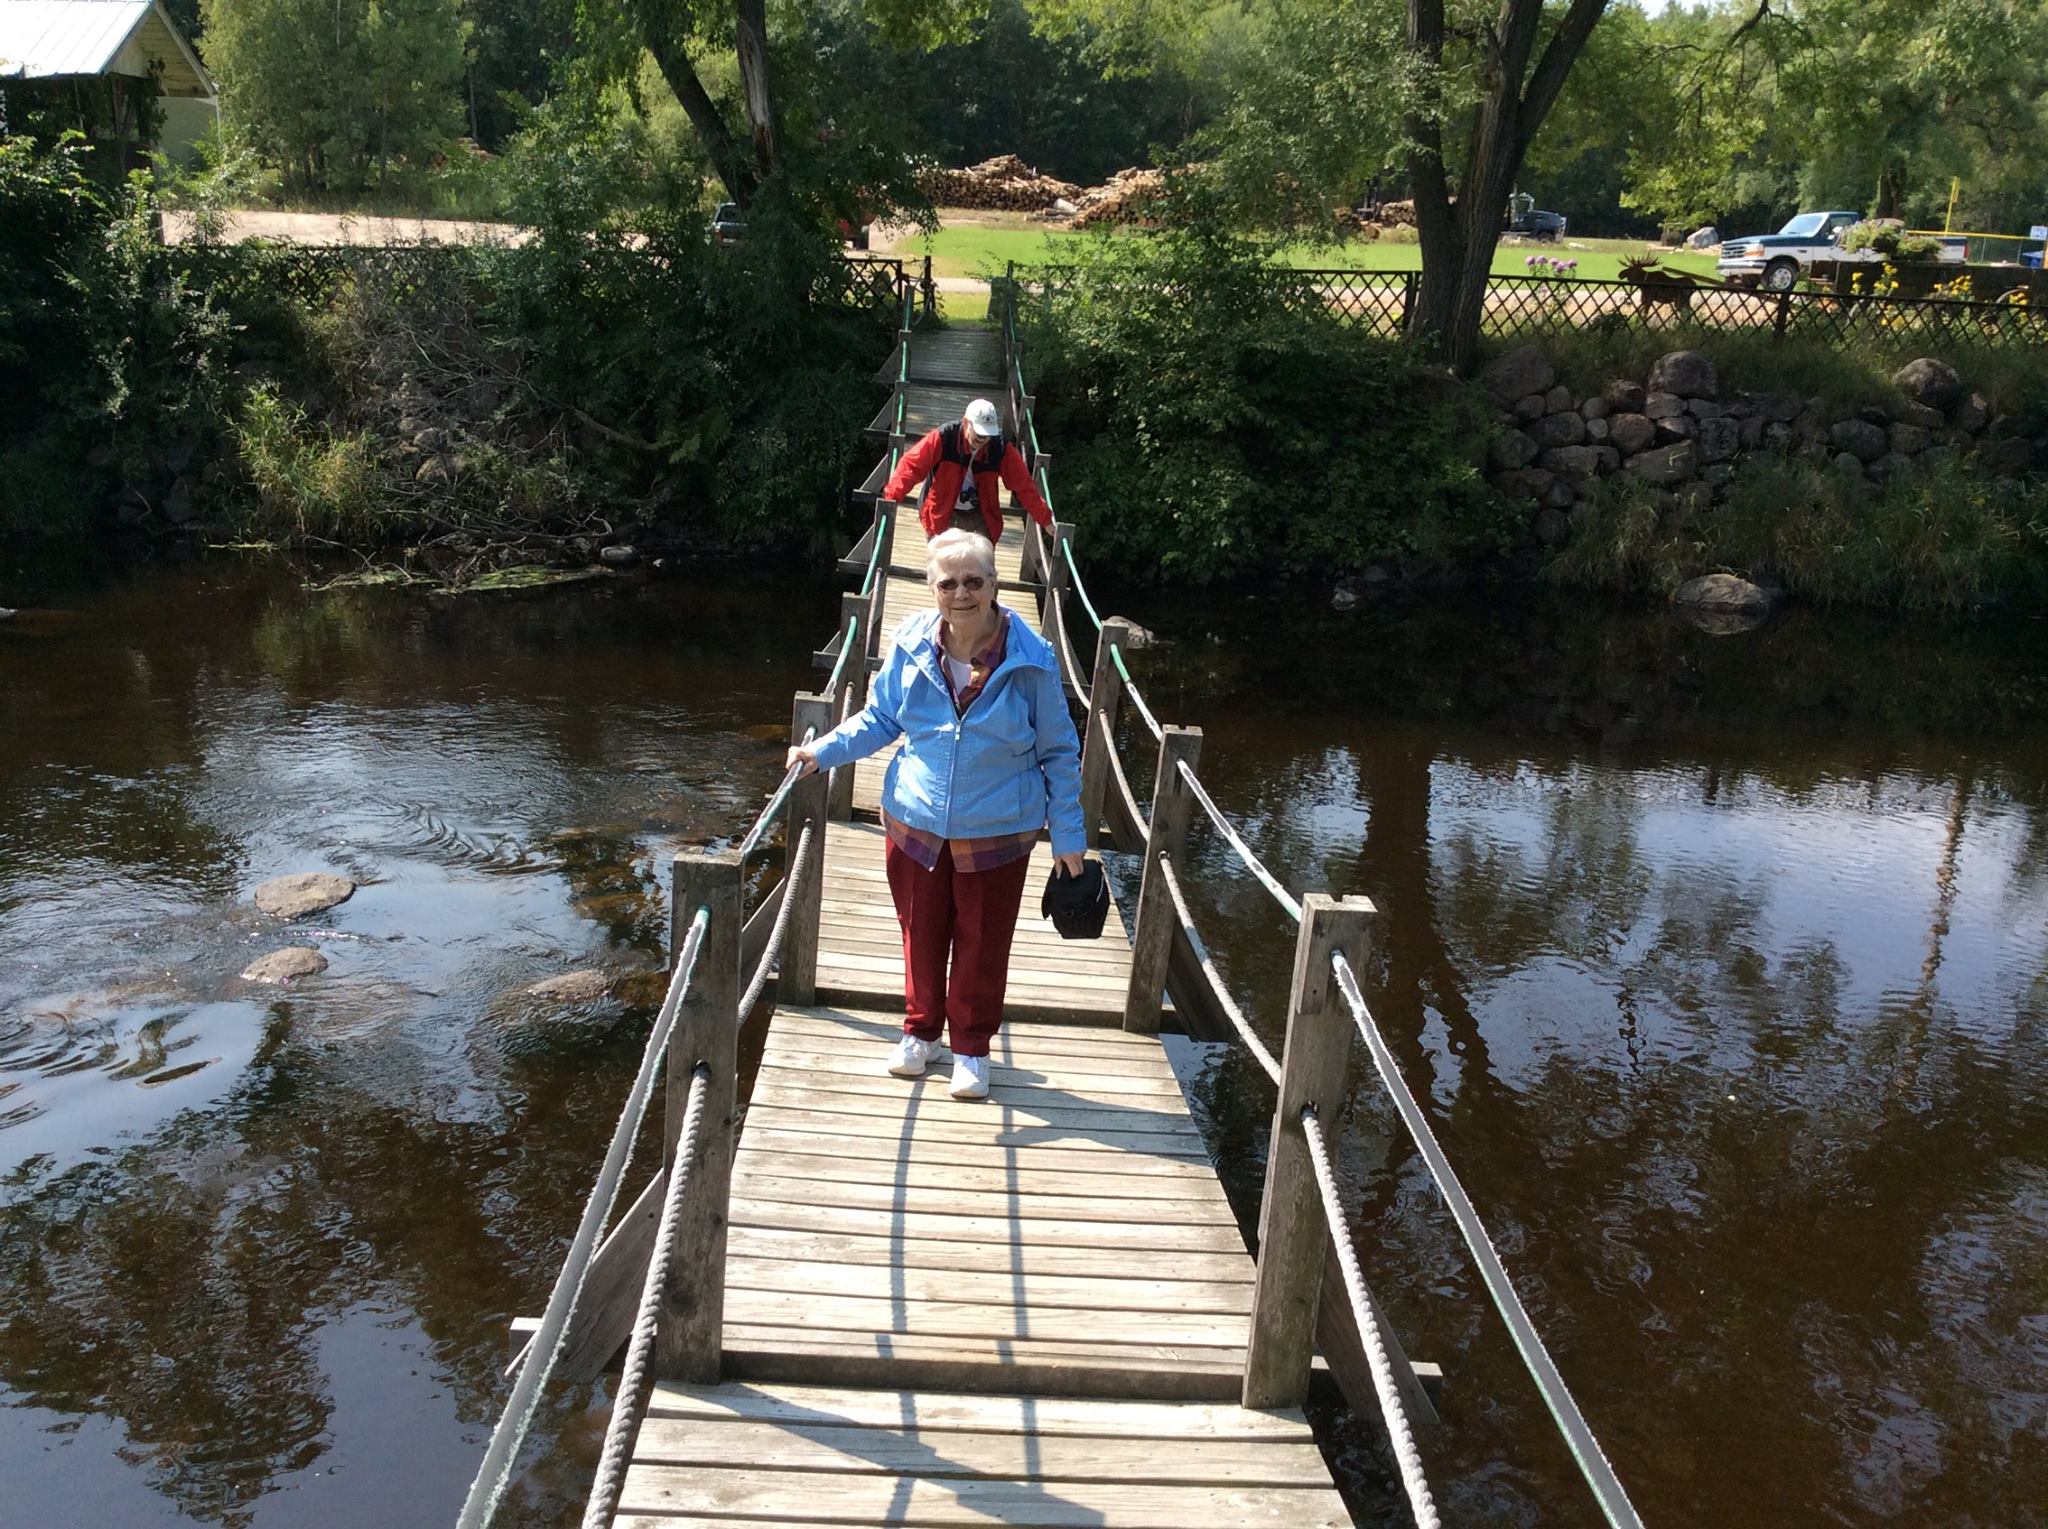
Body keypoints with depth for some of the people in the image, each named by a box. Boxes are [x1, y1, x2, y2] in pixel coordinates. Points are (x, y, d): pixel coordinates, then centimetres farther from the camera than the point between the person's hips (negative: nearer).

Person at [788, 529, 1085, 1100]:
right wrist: (823, 750, -6)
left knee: (981, 943, 11)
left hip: (997, 833, -2)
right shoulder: (911, 645, -9)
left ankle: (972, 1046, 31)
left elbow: (1059, 753, -4)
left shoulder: (1030, 660, -14)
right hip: (916, 823, 2)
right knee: (921, 932, 16)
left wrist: (1068, 835, -3)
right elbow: (879, 719, 7)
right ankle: (920, 1029, 40)